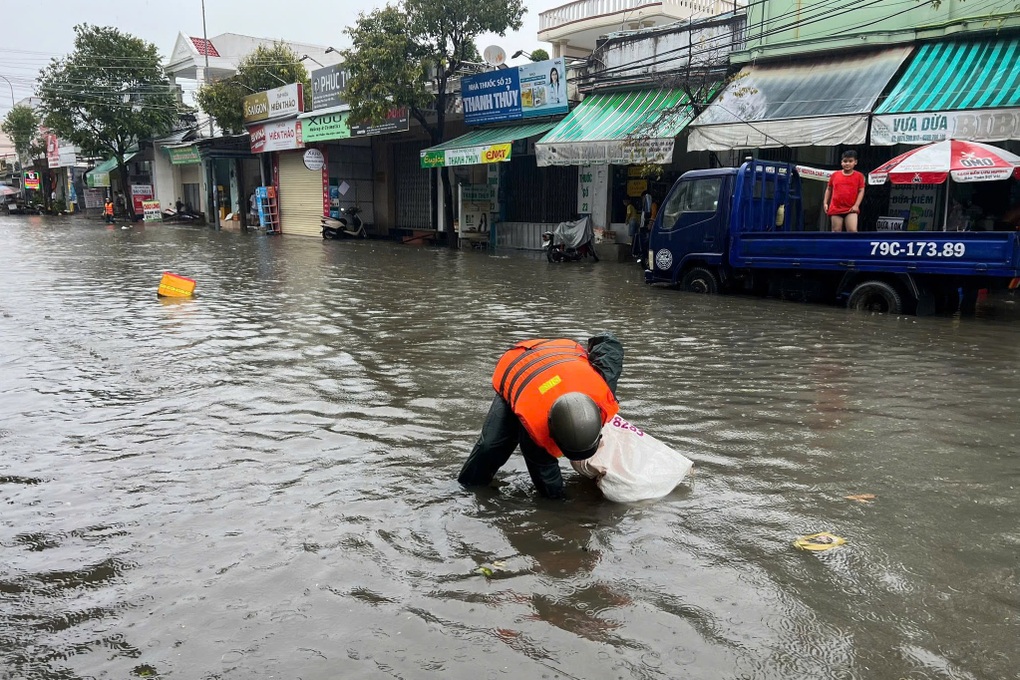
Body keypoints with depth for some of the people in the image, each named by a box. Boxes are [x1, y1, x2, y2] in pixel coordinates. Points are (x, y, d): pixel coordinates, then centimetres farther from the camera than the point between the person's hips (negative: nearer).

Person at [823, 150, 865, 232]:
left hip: (851, 209, -2)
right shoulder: (835, 175, 6)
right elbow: (829, 189, 15)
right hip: (836, 208, 2)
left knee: (853, 231, -13)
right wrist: (825, 203, 7)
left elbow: (861, 191, 0)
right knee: (836, 232, 4)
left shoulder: (859, 176, 1)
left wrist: (856, 205, -11)